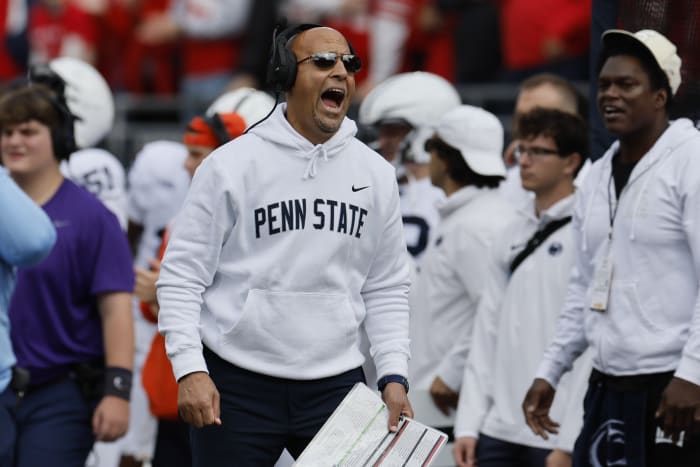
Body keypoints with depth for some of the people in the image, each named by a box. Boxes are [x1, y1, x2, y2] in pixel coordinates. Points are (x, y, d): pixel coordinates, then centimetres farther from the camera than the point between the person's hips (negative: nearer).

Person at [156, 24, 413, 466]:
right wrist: (189, 369, -13)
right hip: (236, 387, -3)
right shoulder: (231, 165, -4)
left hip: (336, 386, 3)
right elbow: (182, 275, -4)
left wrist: (394, 375, 3)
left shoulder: (376, 173, 8)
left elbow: (387, 288, 13)